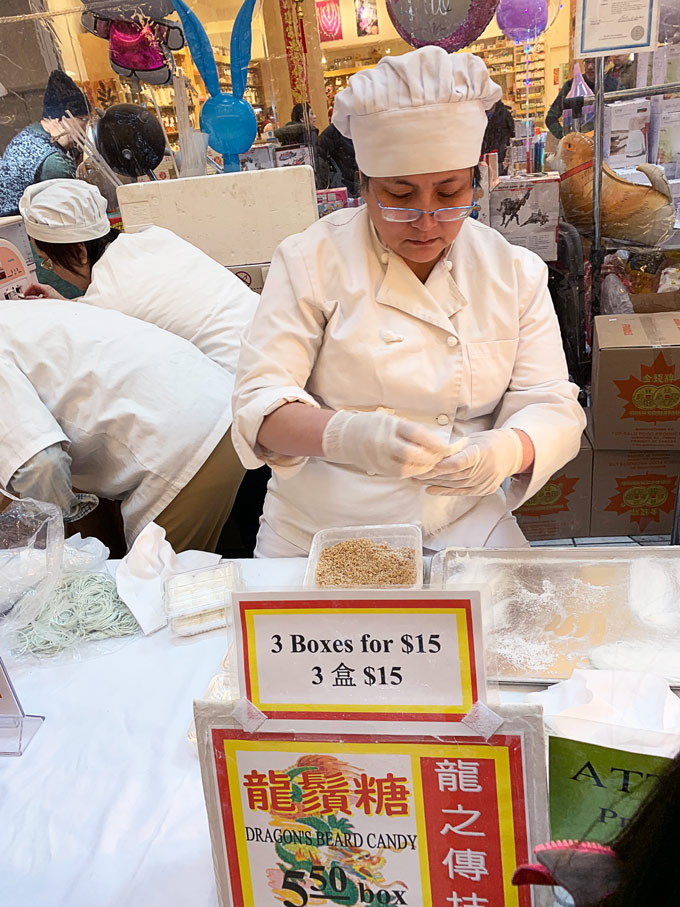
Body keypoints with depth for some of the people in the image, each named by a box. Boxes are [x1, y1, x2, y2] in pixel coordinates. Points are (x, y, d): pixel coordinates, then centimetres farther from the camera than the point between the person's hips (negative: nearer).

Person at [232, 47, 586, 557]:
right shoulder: (311, 261, -5)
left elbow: (553, 408, -1)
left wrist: (507, 451, -25)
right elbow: (260, 405, -12)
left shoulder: (516, 272, 2)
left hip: (463, 528, 2)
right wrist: (347, 435, -33)